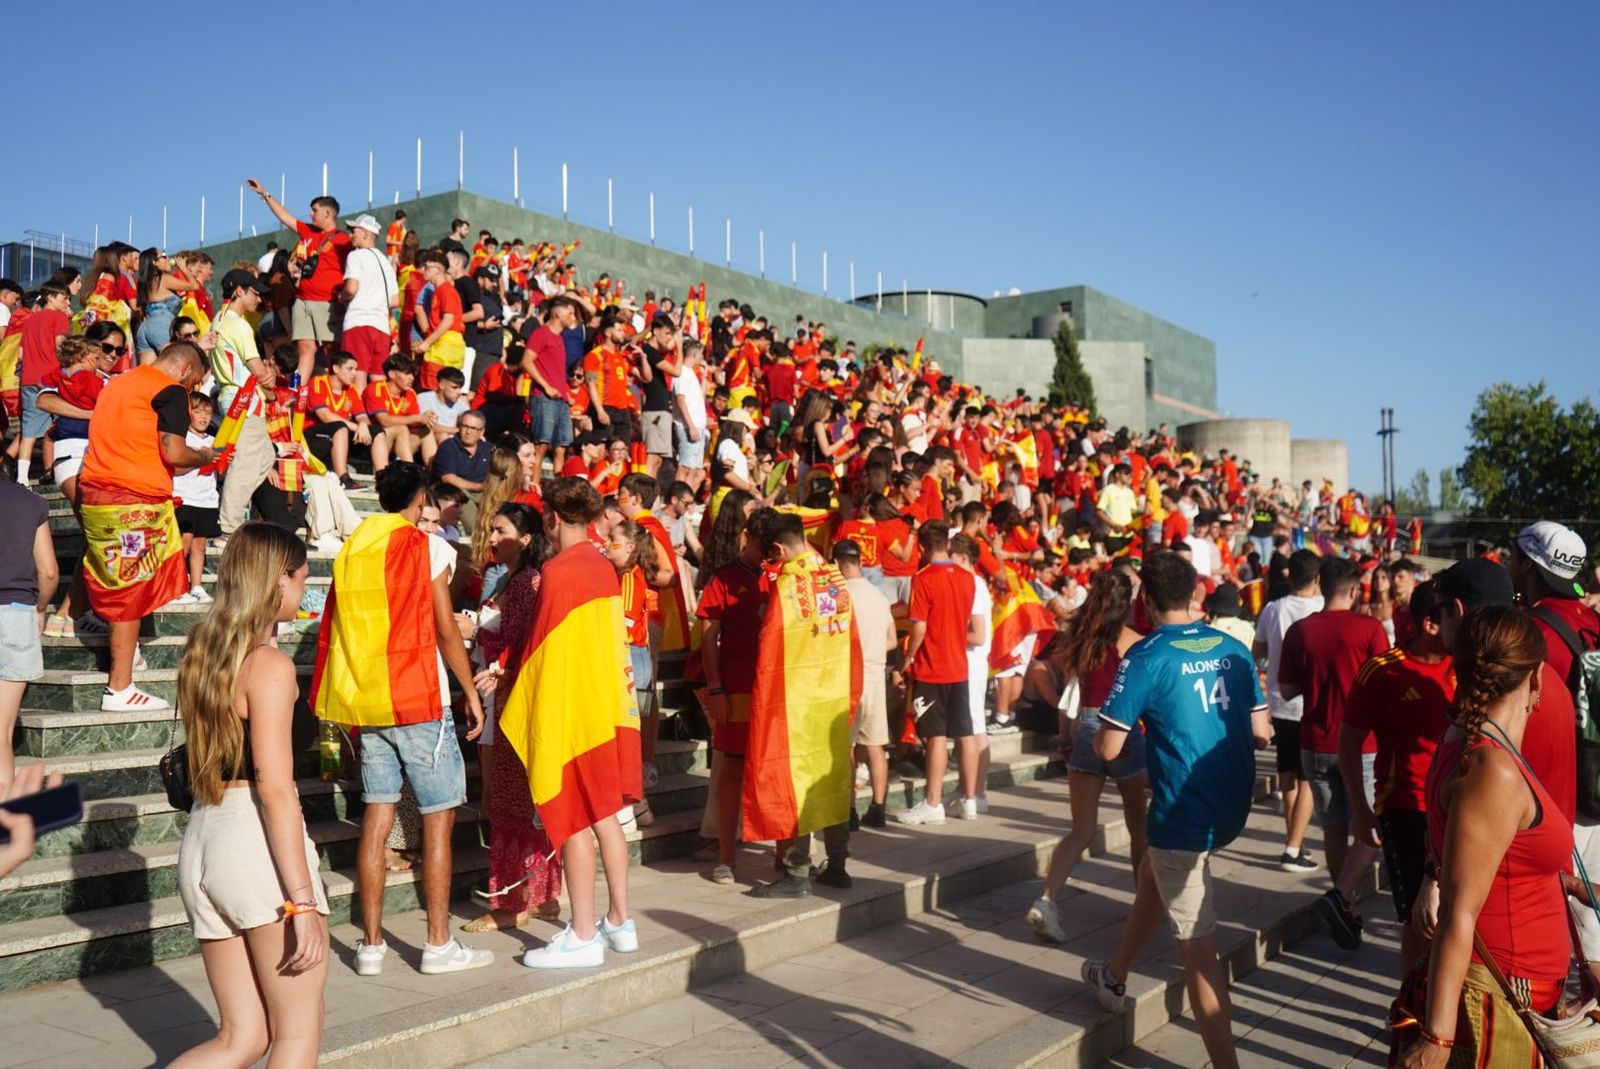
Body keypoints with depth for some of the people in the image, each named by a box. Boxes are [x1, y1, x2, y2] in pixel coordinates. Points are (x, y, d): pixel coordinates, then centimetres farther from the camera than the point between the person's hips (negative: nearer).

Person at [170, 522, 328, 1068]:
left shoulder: (201, 651, 13)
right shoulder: (271, 664, -12)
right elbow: (274, 786, -19)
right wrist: (302, 901, -19)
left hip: (201, 838, 8)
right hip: (259, 841, -8)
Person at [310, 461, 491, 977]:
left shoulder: (350, 551, 9)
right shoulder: (428, 548, -6)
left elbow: (333, 629, 11)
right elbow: (446, 630, -9)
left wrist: (348, 702, 19)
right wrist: (471, 692, 0)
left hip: (367, 702, 5)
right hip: (419, 701, -5)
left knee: (376, 818, 8)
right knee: (438, 818, 2)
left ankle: (371, 943, 12)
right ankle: (439, 944, 5)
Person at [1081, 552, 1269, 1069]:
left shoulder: (1145, 657, -15)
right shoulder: (1233, 649, 2)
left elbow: (1108, 749, -14)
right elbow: (1261, 734, 8)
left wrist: (1098, 733, 7)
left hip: (1184, 813, -7)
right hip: (1233, 804, 8)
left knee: (1197, 948, 2)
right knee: (1153, 870, 30)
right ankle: (1115, 978, 47)